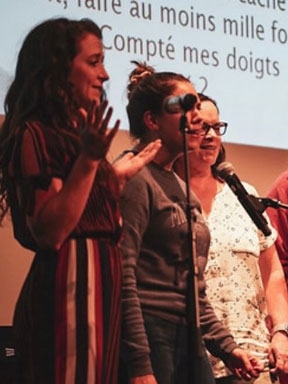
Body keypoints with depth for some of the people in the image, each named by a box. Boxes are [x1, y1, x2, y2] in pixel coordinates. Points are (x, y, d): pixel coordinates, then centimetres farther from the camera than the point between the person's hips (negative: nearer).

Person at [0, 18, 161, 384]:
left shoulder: (71, 132, 19)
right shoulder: (36, 134, -9)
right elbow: (48, 233, -18)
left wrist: (120, 174, 30)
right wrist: (88, 161, -22)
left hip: (97, 283, 10)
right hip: (68, 287, -10)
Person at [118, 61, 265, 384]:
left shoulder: (182, 189, 19)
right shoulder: (135, 180, -8)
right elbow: (123, 279, -17)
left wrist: (225, 346, 17)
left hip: (188, 342, 9)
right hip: (147, 337, -9)